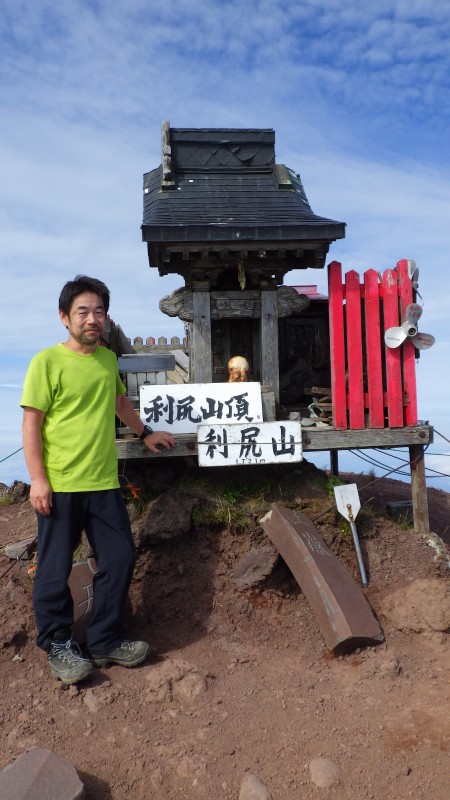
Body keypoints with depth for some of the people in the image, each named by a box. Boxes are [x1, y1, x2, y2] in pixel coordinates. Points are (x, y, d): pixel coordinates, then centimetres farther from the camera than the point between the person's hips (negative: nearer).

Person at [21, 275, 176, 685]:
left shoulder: (109, 358, 9)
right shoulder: (47, 362, -8)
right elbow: (31, 424, -9)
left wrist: (145, 432, 34)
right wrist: (38, 479, -14)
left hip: (104, 483, 6)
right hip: (59, 485, -5)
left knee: (120, 560, 9)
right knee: (55, 568, 7)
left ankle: (105, 641, 26)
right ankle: (58, 645, 28)